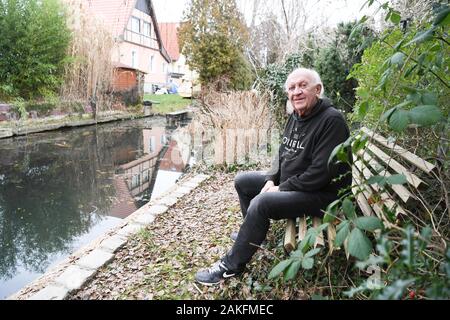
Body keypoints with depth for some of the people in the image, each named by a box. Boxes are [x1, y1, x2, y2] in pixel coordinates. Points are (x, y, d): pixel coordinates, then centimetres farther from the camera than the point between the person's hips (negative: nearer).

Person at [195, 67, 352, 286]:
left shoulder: (331, 120, -21)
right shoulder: (295, 116, 7)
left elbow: (321, 172, -26)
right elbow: (283, 154, 15)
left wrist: (281, 189, -19)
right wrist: (271, 180, -2)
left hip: (321, 193, -9)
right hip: (287, 183, 9)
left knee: (261, 203, -30)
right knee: (242, 181, 11)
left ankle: (231, 266, -13)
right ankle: (253, 233, 26)